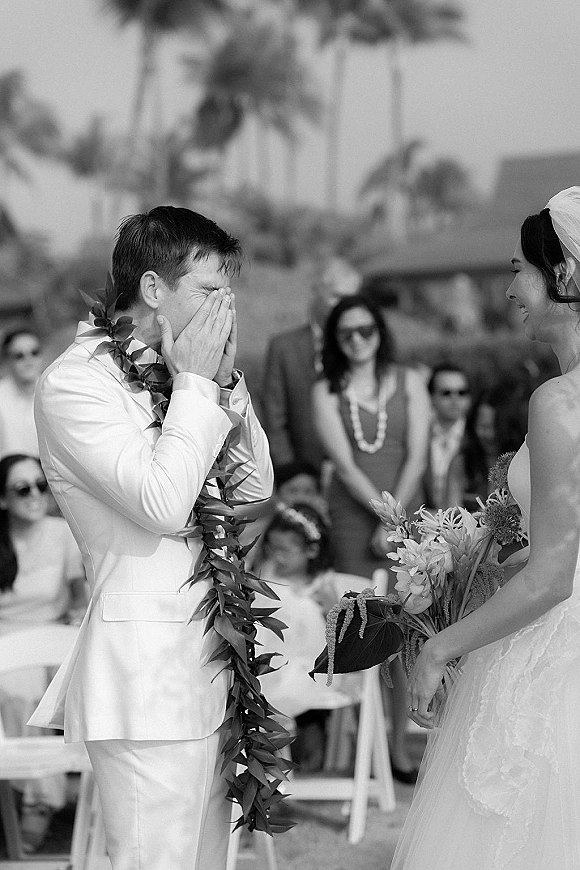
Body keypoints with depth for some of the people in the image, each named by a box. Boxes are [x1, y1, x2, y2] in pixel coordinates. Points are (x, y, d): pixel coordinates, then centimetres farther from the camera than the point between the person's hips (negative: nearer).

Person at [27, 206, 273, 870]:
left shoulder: (169, 377, 13)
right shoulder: (74, 382, -11)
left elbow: (255, 487, 15)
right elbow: (162, 505, -22)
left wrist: (224, 380, 2)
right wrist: (194, 382, -11)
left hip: (209, 665, 8)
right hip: (145, 673, -8)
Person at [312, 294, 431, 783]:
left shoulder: (409, 383, 8)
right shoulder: (327, 392, 6)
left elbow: (416, 457, 0)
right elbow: (344, 464, -3)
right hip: (353, 517, -1)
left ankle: (399, 746, 3)